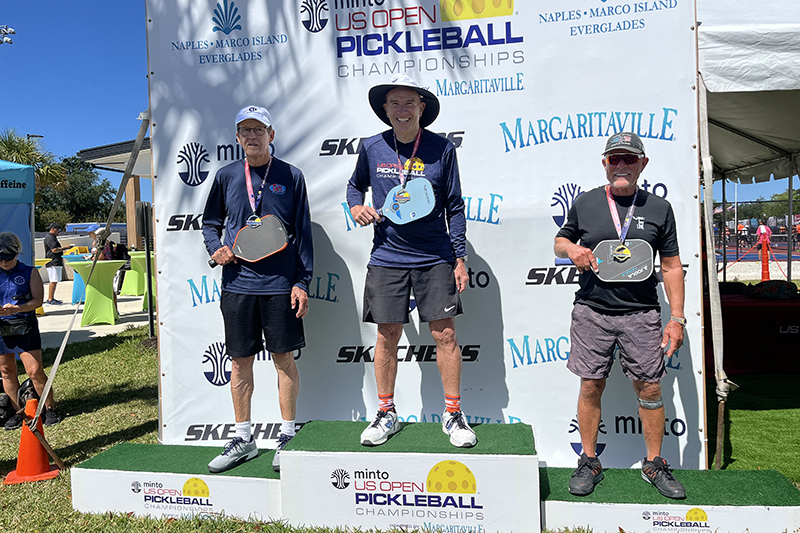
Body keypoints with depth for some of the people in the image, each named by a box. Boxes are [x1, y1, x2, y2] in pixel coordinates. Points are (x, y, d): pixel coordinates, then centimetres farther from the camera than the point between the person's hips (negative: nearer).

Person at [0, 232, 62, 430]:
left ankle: (50, 409, 8)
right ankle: (18, 412, 21)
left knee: (35, 371, -7)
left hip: (25, 327, -3)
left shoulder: (29, 273, 0)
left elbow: (38, 300, -5)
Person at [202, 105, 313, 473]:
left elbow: (303, 234, 2)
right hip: (237, 284, 3)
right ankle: (243, 439, 23)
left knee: (285, 358, 5)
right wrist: (215, 248, -2)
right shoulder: (226, 176, 9)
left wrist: (302, 282, -4)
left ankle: (287, 436, 19)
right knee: (240, 361, 9)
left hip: (280, 285, -2)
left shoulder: (291, 177, 3)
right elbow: (210, 222, 19)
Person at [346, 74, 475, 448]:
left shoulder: (441, 149, 1)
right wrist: (356, 206, -1)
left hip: (435, 258, -1)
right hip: (386, 258, 1)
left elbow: (454, 207, 4)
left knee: (444, 335, -1)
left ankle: (453, 414, 15)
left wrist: (460, 258, 0)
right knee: (387, 337, 5)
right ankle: (386, 414, 21)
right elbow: (356, 184, 23)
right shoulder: (372, 148, 4)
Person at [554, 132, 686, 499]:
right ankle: (589, 463, 19)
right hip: (592, 313, 0)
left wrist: (676, 318, 1)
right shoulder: (585, 203, 5)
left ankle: (654, 465, 24)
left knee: (650, 389, 5)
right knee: (590, 387, 4)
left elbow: (671, 267, 7)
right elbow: (560, 240, 18)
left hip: (641, 314, 0)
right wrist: (571, 249, -7)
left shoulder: (659, 208, 5)